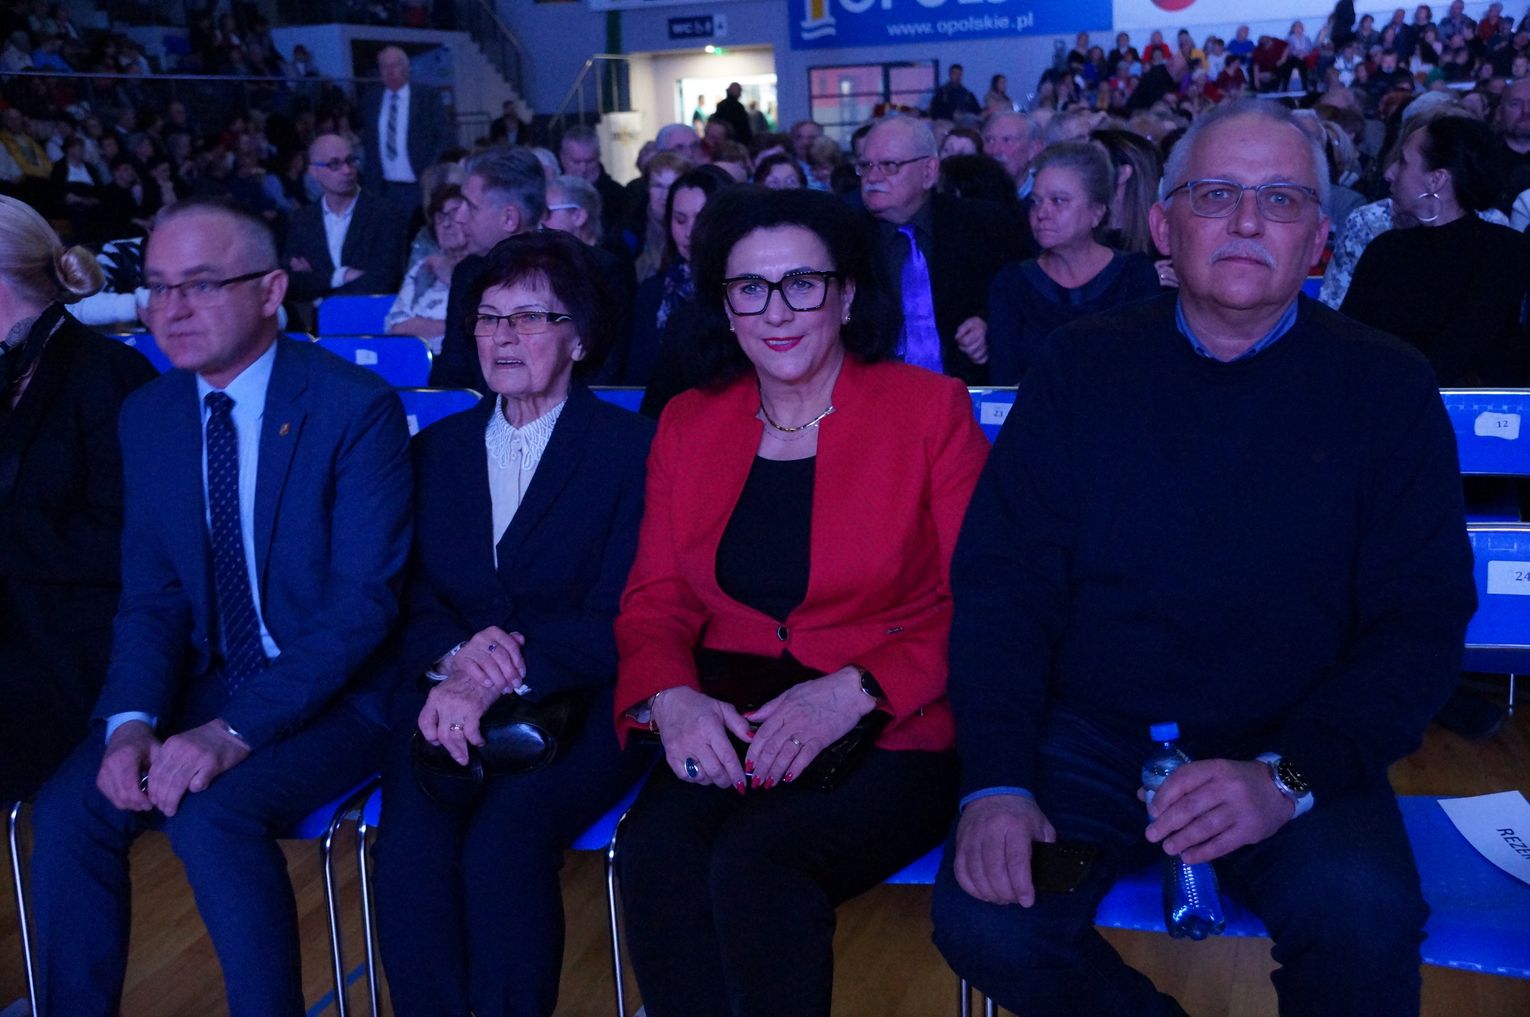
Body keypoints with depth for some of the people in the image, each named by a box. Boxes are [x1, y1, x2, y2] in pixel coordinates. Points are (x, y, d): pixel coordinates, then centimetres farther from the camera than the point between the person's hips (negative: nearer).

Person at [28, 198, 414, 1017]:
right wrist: (132, 723, -14)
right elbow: (150, 597, 5)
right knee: (67, 810, -15)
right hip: (205, 684, 6)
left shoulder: (355, 406, -13)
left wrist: (236, 731, -26)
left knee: (211, 812, -29)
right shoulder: (148, 414, 6)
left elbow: (363, 600, -19)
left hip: (336, 694, -5)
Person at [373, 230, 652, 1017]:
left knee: (502, 842, -30)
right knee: (411, 845, -26)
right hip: (450, 704, 3)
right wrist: (452, 655, -13)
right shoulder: (436, 449, 16)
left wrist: (500, 681, -21)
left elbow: (616, 619, -7)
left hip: (577, 705, -3)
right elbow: (406, 598, 10)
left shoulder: (632, 447, 2)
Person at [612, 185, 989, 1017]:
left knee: (755, 862, -30)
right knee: (656, 851, -28)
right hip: (726, 734, 3)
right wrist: (670, 696, -12)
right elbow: (655, 599, 11)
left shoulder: (930, 408, 2)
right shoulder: (689, 424, 13)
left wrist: (854, 691, -17)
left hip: (890, 735, -3)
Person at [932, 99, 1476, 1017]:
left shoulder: (1385, 386, 2)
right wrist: (995, 781, -14)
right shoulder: (1085, 369, 4)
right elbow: (1001, 581, 0)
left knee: (1364, 916, -30)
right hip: (1091, 735, 1)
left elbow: (1421, 619, -2)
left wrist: (1291, 777, -18)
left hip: (1294, 746, -1)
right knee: (985, 920, -23)